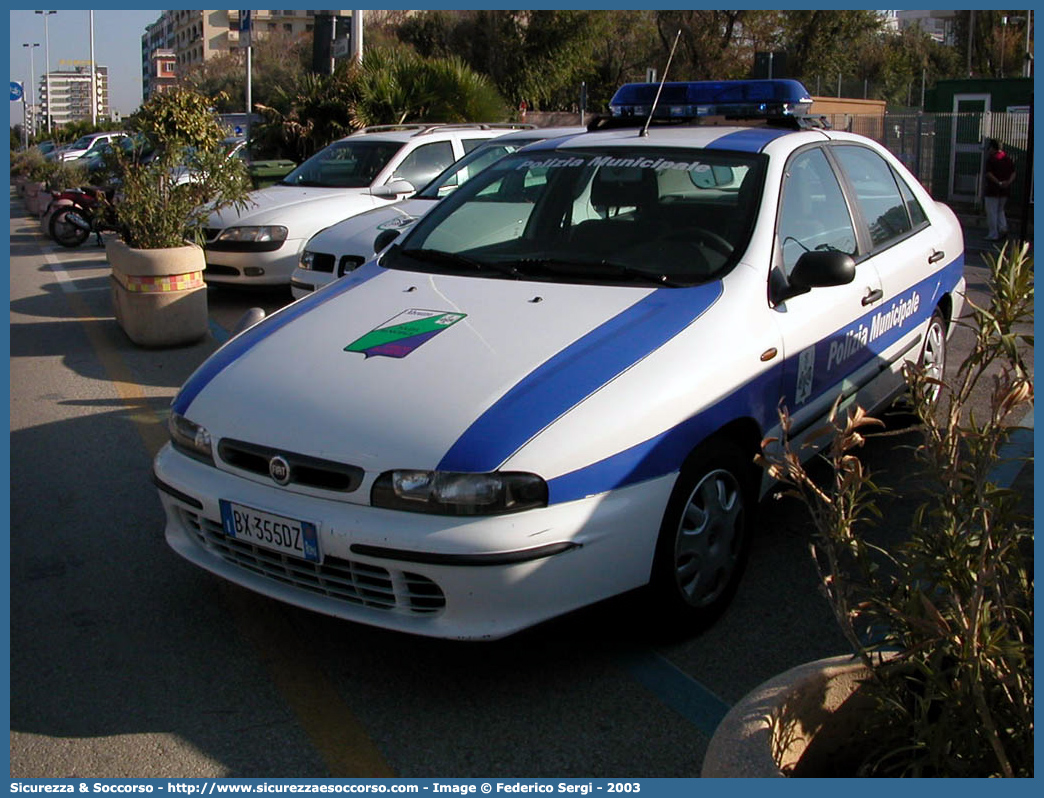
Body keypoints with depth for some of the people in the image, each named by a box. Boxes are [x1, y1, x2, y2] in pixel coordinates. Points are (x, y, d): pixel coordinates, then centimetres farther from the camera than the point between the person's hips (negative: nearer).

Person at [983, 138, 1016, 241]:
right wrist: (1009, 182, -6)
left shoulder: (991, 158, -10)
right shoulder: (1007, 157, 9)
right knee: (1000, 210, 21)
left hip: (993, 188, -6)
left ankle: (993, 235, 0)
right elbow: (1013, 172, 7)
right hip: (1005, 190, 6)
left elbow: (989, 174, -19)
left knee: (991, 212, 0)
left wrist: (999, 183, -20)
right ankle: (1003, 228, 2)